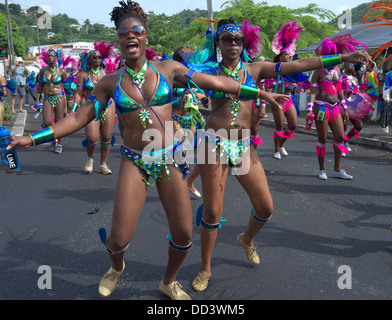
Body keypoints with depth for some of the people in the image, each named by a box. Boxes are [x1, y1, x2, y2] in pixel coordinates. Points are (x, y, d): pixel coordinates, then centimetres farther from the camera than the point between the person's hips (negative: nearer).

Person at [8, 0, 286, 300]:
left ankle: (169, 282, 35)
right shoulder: (109, 82, 2)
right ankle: (117, 267, 36)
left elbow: (216, 82, -1)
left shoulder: (167, 69, 0)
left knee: (183, 233, 3)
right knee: (120, 239, -4)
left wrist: (260, 93, -3)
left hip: (170, 158, 1)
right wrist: (31, 138, -1)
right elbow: (78, 119, 4)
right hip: (135, 163, 0)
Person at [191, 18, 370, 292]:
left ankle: (247, 239, 39)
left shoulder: (255, 69, 7)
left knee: (265, 207, 4)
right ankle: (205, 268, 20)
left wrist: (342, 57, -1)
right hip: (215, 145, -3)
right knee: (212, 212, -2)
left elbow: (298, 65, 2)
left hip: (244, 147, 3)